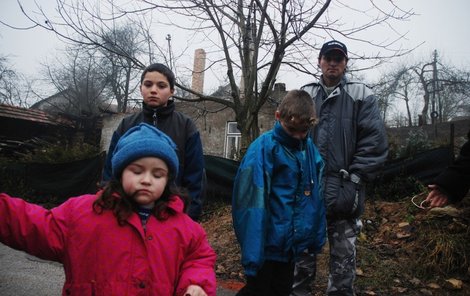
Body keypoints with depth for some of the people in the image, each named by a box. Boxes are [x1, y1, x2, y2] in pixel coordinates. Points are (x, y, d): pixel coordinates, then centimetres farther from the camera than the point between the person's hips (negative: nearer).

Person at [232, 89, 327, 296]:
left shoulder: (309, 148, 2)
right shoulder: (263, 148, -19)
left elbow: (315, 196, 9)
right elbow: (252, 204, -22)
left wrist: (317, 236, 10)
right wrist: (252, 253, -22)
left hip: (292, 245, 7)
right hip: (268, 245, -7)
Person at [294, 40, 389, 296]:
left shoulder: (361, 95, 3)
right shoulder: (305, 95, 10)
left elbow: (375, 142, -5)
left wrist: (353, 182, -12)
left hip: (342, 193, -2)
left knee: (343, 259, 8)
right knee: (303, 254, 14)